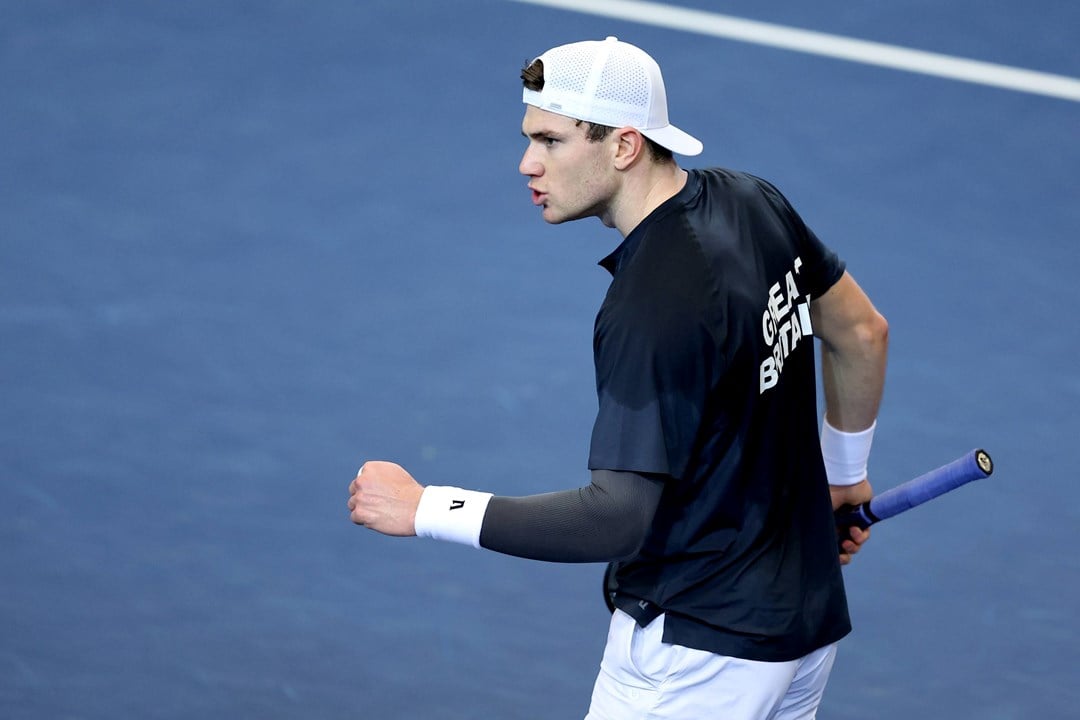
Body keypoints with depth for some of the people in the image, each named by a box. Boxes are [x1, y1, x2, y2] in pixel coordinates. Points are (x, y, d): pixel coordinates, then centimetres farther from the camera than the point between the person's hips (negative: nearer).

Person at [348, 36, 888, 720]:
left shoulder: (653, 307, -26)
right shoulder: (752, 200, 1)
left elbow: (619, 519, -27)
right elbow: (863, 333, 14)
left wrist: (424, 508, -23)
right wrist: (846, 477, 29)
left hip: (697, 655, -9)